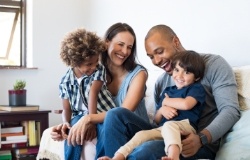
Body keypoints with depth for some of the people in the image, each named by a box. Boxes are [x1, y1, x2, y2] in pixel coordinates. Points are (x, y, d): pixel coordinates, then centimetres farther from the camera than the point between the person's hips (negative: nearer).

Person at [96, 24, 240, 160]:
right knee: (116, 115, -11)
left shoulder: (214, 64, 0)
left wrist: (201, 139, -27)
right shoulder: (161, 81, 19)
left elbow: (231, 110, -11)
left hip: (202, 144, -6)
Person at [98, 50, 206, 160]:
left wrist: (166, 101, 5)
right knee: (141, 134, -22)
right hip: (162, 129, 6)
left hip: (185, 126, -6)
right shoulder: (167, 91, 26)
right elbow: (156, 120, 26)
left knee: (169, 125, -39)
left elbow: (186, 104, -15)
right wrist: (161, 110, 0)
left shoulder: (196, 88, 9)